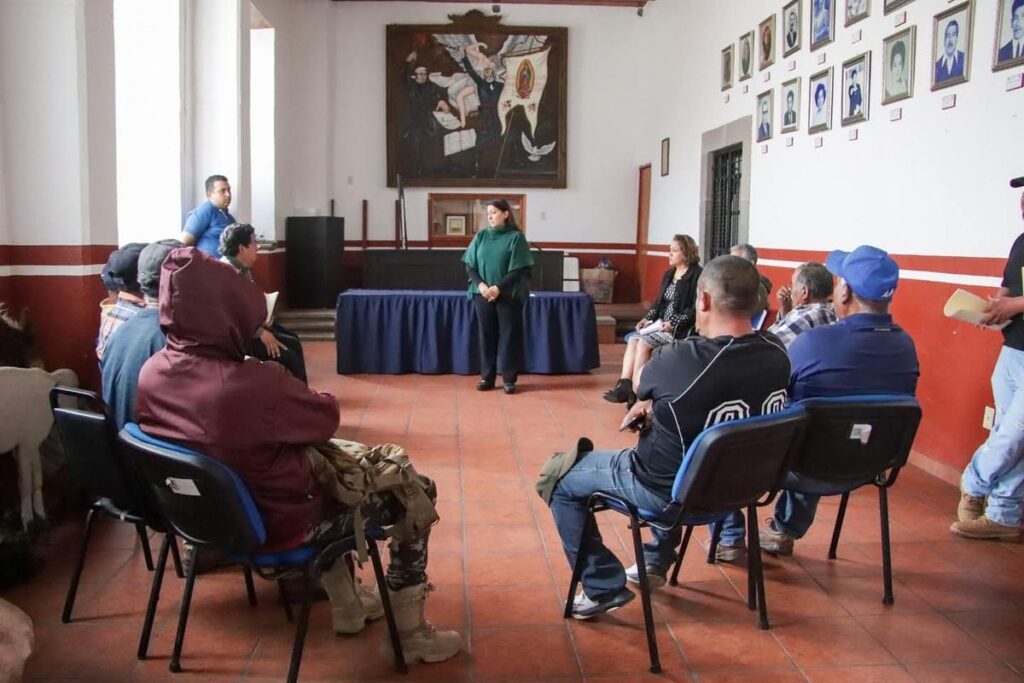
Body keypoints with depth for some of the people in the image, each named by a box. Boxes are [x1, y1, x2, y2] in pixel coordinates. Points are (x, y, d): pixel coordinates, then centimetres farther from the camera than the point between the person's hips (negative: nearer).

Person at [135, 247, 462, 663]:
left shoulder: (150, 374, -12)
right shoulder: (251, 385, -35)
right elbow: (327, 419, -16)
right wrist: (292, 392, 4)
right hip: (275, 522, -8)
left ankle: (345, 605, 38)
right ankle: (411, 634, 16)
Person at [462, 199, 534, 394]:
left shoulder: (516, 237, -3)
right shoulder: (480, 236, 8)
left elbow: (519, 269, -8)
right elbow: (469, 265, 6)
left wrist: (498, 287, -16)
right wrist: (480, 285, -11)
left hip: (508, 295, -3)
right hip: (483, 294, 3)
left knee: (508, 335, 0)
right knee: (486, 335, 6)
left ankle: (509, 379, 7)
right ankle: (487, 377, 13)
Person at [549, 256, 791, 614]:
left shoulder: (682, 359, -31)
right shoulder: (777, 355, -12)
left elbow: (641, 385, -7)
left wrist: (644, 344, 13)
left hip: (670, 491, -6)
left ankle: (604, 587, 14)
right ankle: (658, 560, 44)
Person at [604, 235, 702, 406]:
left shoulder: (697, 275, -10)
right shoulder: (669, 274, 16)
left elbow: (696, 309, -17)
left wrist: (673, 324, -22)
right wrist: (648, 318, 3)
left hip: (681, 327, -8)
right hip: (661, 322, 8)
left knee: (644, 343, -24)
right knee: (633, 339, -15)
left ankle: (634, 390, -19)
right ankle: (624, 385, -24)